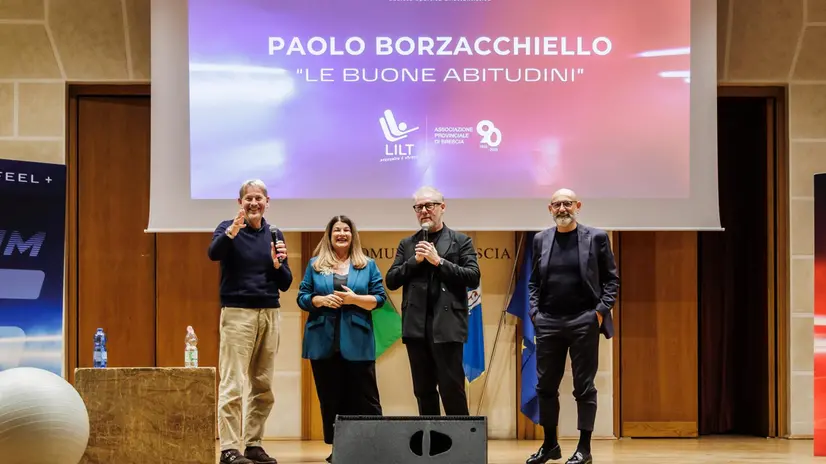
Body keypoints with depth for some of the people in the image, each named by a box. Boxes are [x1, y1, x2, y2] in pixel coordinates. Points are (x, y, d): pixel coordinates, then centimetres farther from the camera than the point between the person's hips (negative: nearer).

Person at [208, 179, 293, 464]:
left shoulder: (275, 235, 12)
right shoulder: (228, 229, 0)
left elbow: (285, 284, 12)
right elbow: (214, 253, -22)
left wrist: (278, 264, -9)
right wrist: (232, 232, -39)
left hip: (269, 313, 5)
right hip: (237, 312, -5)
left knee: (263, 386, 8)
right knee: (232, 384, -9)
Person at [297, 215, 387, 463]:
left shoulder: (368, 265, 8)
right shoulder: (315, 265, 10)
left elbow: (379, 298, 3)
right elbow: (302, 297, 7)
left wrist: (354, 298, -12)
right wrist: (321, 300, -12)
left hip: (357, 342, -1)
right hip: (324, 342, 1)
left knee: (364, 397, -3)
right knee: (331, 399, 5)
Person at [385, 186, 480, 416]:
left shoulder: (461, 241, 5)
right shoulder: (407, 244, 14)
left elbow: (473, 278, -5)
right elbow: (391, 281, 8)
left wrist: (439, 261, -11)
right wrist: (415, 260, -6)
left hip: (447, 325, -4)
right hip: (416, 326, 4)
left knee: (452, 388, -6)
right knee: (423, 391, 8)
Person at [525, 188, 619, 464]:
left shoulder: (596, 238, 1)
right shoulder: (541, 240, 10)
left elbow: (611, 278, 2)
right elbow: (533, 281, 14)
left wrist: (602, 310, -9)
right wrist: (534, 312, 2)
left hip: (584, 321, -3)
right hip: (548, 323, 4)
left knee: (584, 386, 1)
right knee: (546, 386, 8)